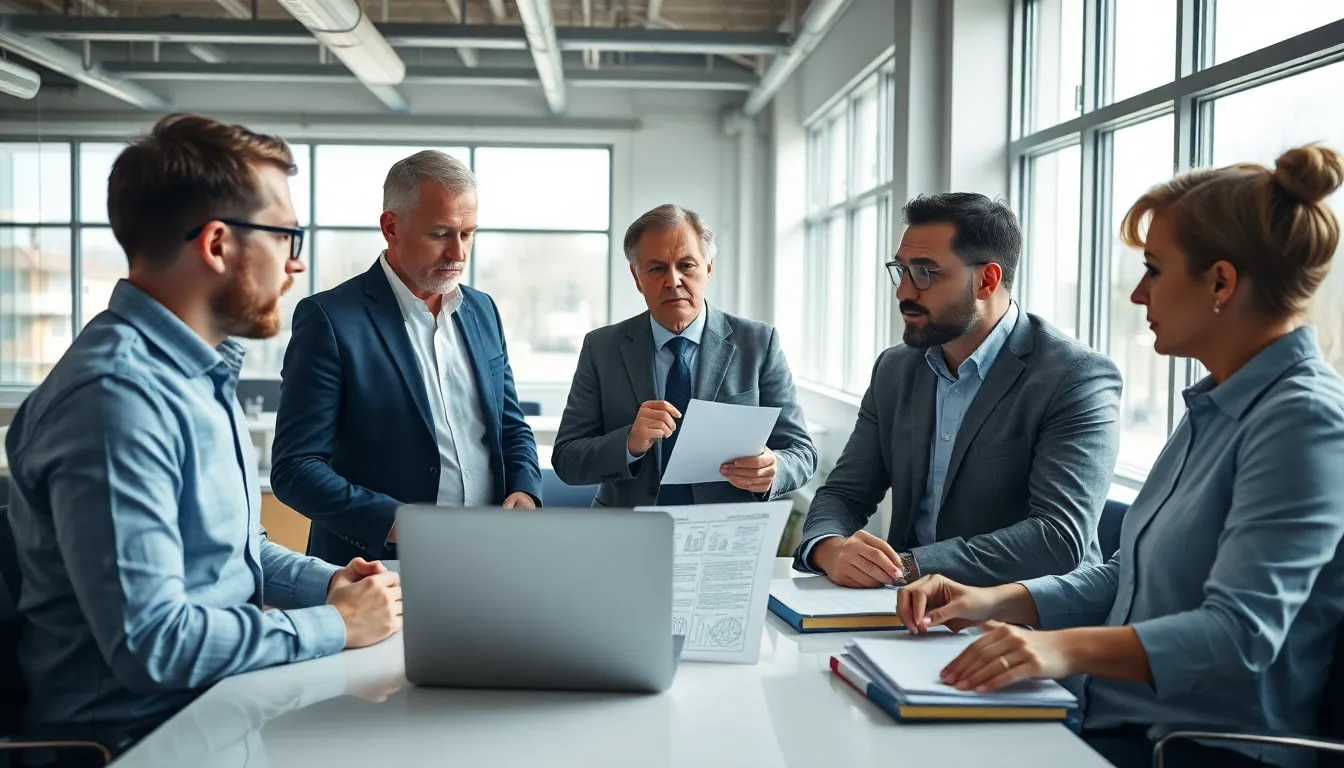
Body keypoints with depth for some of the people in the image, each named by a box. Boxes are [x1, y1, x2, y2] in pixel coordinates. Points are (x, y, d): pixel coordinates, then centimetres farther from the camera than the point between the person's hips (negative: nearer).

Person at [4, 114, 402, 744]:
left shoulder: (202, 370, 9)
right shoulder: (117, 395, -22)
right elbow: (149, 642, -27)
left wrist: (324, 581, 4)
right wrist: (335, 625, -17)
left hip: (219, 695, 9)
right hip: (143, 729, -9)